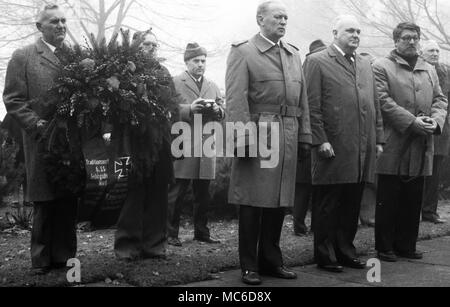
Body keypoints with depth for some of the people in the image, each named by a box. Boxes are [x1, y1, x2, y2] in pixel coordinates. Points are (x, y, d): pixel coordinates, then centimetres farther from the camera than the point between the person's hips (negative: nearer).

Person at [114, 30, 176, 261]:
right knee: (134, 192, -2)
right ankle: (128, 245, 8)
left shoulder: (163, 72, 16)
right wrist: (116, 134, -12)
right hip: (135, 137, -5)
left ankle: (154, 245, 16)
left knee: (157, 192, 7)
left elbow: (172, 103, 12)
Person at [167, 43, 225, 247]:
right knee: (177, 192, -3)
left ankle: (201, 232, 19)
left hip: (206, 145, 5)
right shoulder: (174, 83, 4)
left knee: (203, 192, 9)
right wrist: (189, 109, -18)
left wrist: (216, 110, -5)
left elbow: (222, 114, 17)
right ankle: (171, 233, 5)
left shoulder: (213, 87, 20)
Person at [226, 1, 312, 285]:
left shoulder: (294, 53, 17)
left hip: (289, 136, 6)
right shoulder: (243, 51, -2)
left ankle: (271, 259, 24)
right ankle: (249, 265, 13)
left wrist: (305, 134, 8)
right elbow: (236, 99, -10)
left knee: (280, 201, 11)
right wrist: (244, 139, -17)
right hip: (257, 134, -5)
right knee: (253, 202, 2)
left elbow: (302, 97, 15)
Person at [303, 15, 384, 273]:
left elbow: (375, 105, 19)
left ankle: (346, 250, 24)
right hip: (333, 150, -6)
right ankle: (325, 256, 13)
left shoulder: (366, 65, 19)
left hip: (363, 151, 6)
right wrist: (321, 140, -14)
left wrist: (378, 138, 12)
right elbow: (313, 106, -8)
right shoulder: (317, 62, -1)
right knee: (328, 206, 3)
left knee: (352, 205, 12)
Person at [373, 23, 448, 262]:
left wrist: (436, 120, -6)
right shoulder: (382, 67, -1)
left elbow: (440, 100, 16)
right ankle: (385, 248, 11)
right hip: (393, 146, -6)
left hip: (421, 149, 6)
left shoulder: (429, 70, 19)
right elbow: (384, 101, -11)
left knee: (413, 202, 11)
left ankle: (406, 245, 21)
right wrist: (412, 122, -18)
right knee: (388, 201, 1)